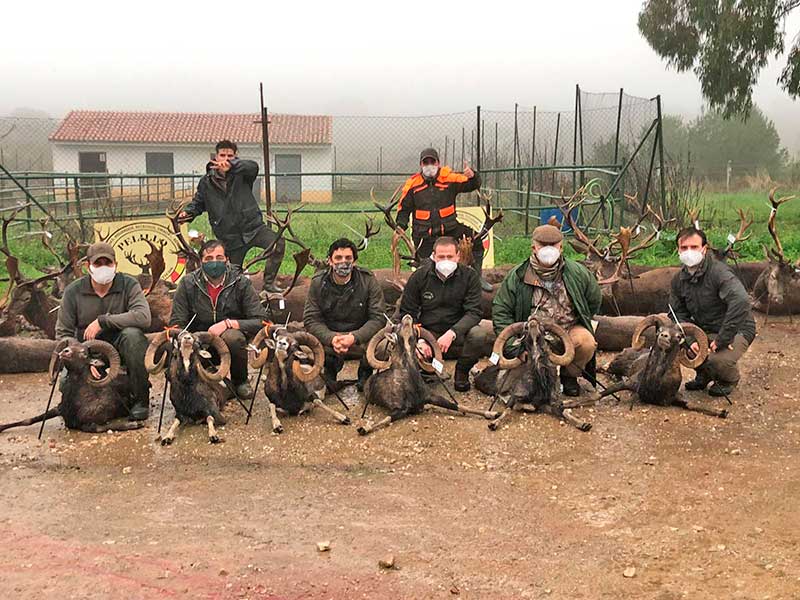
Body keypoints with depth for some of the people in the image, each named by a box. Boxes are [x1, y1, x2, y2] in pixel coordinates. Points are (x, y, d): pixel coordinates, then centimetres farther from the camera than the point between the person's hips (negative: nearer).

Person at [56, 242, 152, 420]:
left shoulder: (128, 285, -7)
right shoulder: (73, 291, -3)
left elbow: (144, 316, -24)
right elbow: (63, 333, -5)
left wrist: (103, 321, -26)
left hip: (120, 346, -1)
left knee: (132, 334, -34)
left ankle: (140, 399, -19)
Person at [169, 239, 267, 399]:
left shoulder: (241, 282, -6)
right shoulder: (188, 283, -2)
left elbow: (260, 321, -10)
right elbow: (176, 324, -1)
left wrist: (229, 323, -23)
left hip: (230, 341, -1)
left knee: (232, 337, -36)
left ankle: (240, 381, -5)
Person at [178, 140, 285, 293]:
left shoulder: (241, 174, -1)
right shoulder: (206, 182, 5)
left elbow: (253, 167, -24)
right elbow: (198, 202, 18)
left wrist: (232, 165, -41)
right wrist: (188, 212, -3)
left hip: (253, 227, -1)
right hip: (231, 237, 1)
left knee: (278, 243, -23)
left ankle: (269, 283, -12)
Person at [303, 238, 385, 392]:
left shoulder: (368, 281, -9)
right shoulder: (318, 283, -6)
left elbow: (378, 318, -13)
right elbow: (311, 320, -9)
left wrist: (354, 337, -30)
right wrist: (332, 339, -29)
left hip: (360, 337, -1)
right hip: (328, 337, 1)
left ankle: (365, 374, 5)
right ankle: (329, 373, 8)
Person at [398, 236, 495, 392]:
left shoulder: (469, 277, -2)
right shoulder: (418, 277, -1)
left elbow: (474, 312, -10)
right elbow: (407, 313, 2)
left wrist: (452, 333, -27)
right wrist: (419, 340, -15)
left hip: (457, 336, 0)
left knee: (478, 334, -32)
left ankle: (461, 373, -2)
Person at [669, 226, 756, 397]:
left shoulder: (719, 272, -24)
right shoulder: (678, 280, 0)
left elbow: (740, 301, -39)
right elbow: (678, 313, 3)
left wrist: (722, 340, -35)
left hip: (736, 330, -7)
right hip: (703, 331, 7)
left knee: (718, 359, -34)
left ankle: (730, 379, 6)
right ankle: (704, 375, 14)